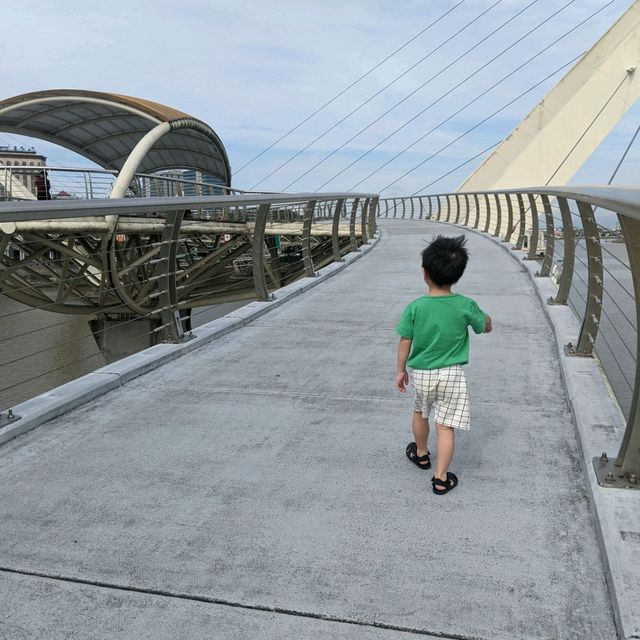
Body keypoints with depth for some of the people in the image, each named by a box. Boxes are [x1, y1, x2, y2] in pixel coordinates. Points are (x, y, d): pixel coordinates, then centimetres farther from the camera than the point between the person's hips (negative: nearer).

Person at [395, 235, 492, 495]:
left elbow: (405, 342, -6)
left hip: (420, 373, 1)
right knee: (445, 426, 6)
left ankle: (421, 454, 46)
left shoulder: (415, 307, -13)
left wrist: (401, 370, 8)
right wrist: (485, 316, 26)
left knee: (420, 413, 26)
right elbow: (486, 327, 5)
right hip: (450, 374, -1)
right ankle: (441, 478, 10)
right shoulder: (466, 305, -12)